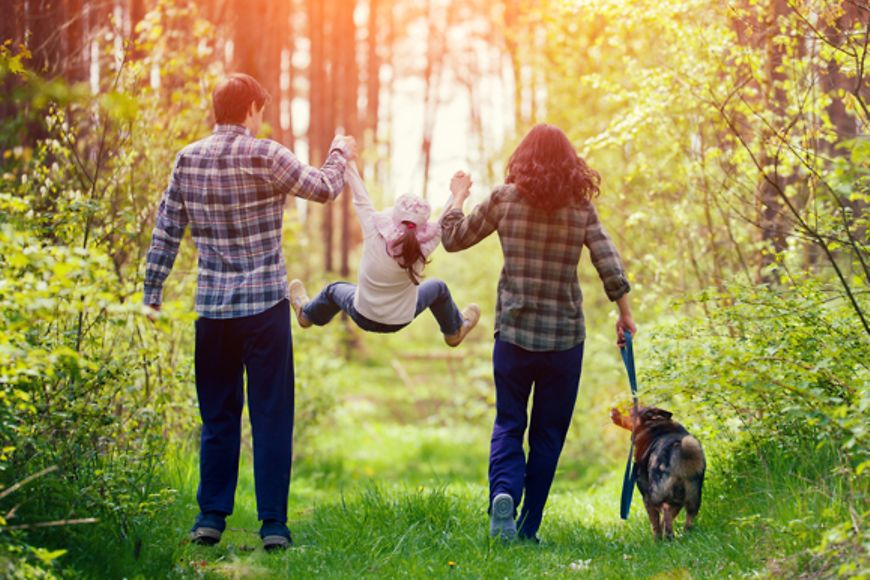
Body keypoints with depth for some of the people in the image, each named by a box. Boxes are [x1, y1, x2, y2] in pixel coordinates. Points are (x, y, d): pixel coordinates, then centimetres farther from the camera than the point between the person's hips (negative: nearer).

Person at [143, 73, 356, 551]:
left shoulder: (187, 160, 3)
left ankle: (211, 517, 15)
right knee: (271, 417, 2)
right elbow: (323, 189, 3)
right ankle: (273, 523, 1)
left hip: (212, 309, 4)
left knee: (217, 417, 13)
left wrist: (153, 292, 12)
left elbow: (166, 231, 6)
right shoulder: (265, 156, -9)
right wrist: (340, 155, 23)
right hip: (265, 305, -4)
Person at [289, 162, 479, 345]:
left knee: (334, 289, 32)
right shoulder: (422, 249, -30)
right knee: (438, 288, 27)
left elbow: (361, 200, -20)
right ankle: (454, 330, 50)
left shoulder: (374, 237, -31)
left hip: (363, 317, 0)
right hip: (400, 321, 0)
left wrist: (349, 163, -10)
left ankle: (307, 314, 60)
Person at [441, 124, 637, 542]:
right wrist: (625, 314, 6)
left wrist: (458, 196, 23)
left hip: (514, 332, 0)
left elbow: (453, 239, 8)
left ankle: (503, 493, -20)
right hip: (565, 335, 0)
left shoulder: (505, 199, -2)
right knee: (548, 433, 11)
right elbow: (609, 265, -5)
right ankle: (528, 527, 9)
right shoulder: (581, 208, 0)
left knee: (508, 425, 8)